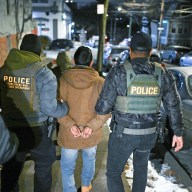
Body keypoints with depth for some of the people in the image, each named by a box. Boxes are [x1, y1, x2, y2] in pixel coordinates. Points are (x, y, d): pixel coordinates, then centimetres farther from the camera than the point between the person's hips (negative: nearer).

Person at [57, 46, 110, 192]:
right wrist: (92, 126, -16)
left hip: (69, 134, -2)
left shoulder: (62, 79, -10)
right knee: (89, 160, 28)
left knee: (68, 166, 18)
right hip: (92, 135, 2)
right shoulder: (100, 82, -10)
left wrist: (69, 125, -17)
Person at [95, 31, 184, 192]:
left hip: (123, 134, -3)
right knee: (141, 165, 31)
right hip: (149, 134, 4)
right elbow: (174, 105, 2)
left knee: (113, 173, 16)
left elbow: (103, 107, -17)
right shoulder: (163, 74, -5)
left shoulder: (119, 72, -17)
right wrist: (178, 132, 15)